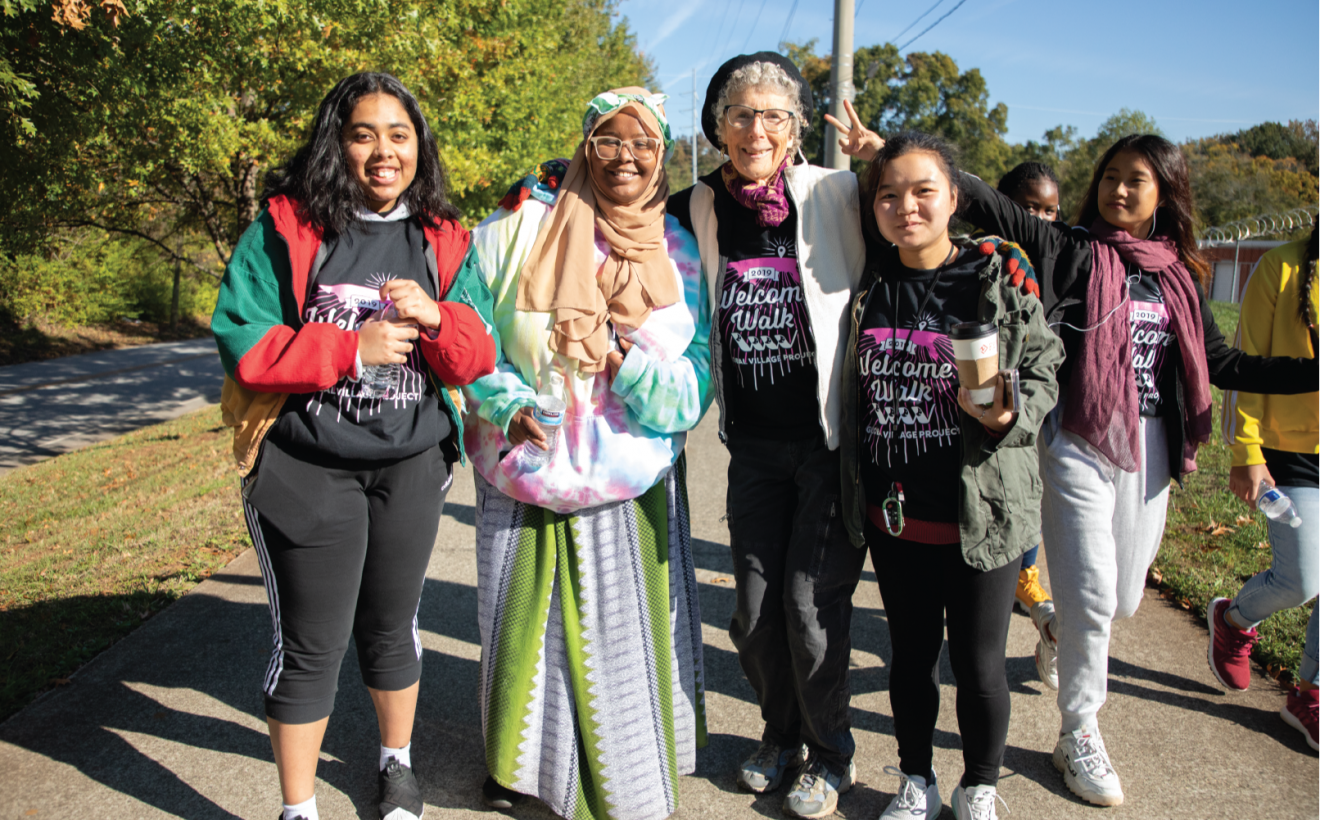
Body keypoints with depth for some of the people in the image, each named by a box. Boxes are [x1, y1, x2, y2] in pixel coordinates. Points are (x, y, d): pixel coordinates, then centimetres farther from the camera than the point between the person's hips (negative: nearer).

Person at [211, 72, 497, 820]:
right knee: (311, 645, 5)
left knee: (392, 627, 19)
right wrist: (352, 348, -19)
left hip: (412, 466, 3)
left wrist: (435, 315, -20)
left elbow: (478, 357, 1)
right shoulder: (285, 226, -5)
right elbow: (241, 339, -10)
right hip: (306, 469, -3)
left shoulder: (443, 242, 4)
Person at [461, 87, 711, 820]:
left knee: (622, 624, 5)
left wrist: (623, 355, -19)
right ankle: (520, 757, 39)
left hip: (631, 482, 1)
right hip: (525, 468, 0)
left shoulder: (678, 252, 3)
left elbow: (693, 380, -1)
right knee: (522, 616, 12)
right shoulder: (520, 226, -4)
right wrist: (508, 402, -15)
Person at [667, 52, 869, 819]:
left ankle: (831, 753, 26)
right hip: (754, 445, 4)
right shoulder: (698, 209, 2)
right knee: (755, 610, 9)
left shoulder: (841, 196, -8)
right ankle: (783, 734, 37)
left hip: (834, 439, -3)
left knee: (812, 601, 0)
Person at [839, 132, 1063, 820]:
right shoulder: (869, 285, 3)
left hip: (981, 517, -3)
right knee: (910, 655, 17)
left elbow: (1042, 375, -2)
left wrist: (1004, 414, -23)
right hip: (893, 516, 3)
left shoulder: (999, 280, -7)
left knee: (979, 665, 9)